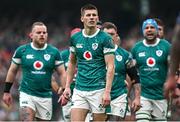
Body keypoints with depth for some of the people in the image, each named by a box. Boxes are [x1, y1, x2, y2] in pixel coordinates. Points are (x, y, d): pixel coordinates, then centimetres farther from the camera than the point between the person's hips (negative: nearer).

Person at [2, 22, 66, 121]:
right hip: (27, 94, -2)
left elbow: (62, 73, 6)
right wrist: (6, 91, 11)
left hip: (45, 97, 2)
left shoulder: (54, 52, 2)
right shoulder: (22, 50, 1)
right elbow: (12, 71, 11)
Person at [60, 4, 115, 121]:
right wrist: (67, 87, 13)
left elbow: (110, 67, -10)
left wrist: (107, 92, -18)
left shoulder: (105, 38, -6)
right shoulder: (75, 38, 8)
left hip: (98, 90, -4)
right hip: (79, 90, 4)